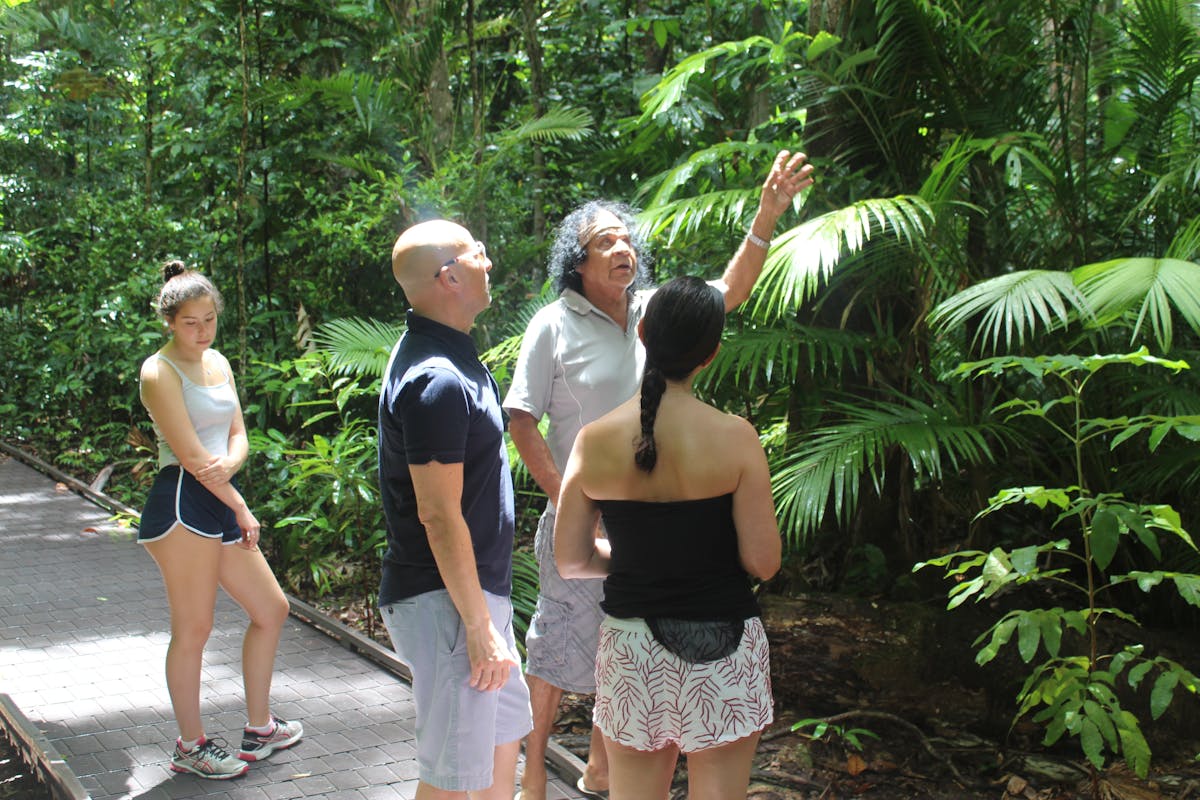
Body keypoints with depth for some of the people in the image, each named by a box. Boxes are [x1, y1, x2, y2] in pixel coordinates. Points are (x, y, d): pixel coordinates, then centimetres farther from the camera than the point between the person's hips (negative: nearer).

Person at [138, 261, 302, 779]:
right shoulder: (159, 372, -10)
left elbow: (238, 434, 11)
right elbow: (190, 455, -14)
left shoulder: (218, 363, 15)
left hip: (220, 507, 9)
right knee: (193, 629, -3)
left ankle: (259, 729, 27)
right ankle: (191, 746, 13)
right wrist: (242, 509, -7)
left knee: (272, 609, 14)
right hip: (182, 507, -9)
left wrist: (229, 464, -12)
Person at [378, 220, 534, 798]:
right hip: (447, 599, -10)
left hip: (478, 590, 10)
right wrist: (479, 627, -22)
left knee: (504, 733, 22)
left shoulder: (442, 355, 10)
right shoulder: (438, 382, -24)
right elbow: (439, 515, -25)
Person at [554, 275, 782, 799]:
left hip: (629, 645, 2)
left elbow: (570, 561, 1)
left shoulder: (594, 441, -6)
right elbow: (763, 561, -11)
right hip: (721, 645, -2)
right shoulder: (734, 438, -13)